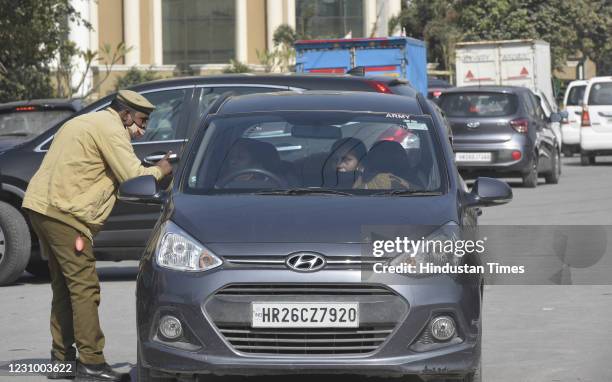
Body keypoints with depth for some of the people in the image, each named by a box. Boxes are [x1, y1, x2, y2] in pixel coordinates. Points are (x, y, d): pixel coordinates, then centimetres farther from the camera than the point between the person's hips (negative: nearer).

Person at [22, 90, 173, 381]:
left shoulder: (85, 123, 26)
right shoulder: (110, 128, -7)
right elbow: (132, 176, -11)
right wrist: (159, 171, 7)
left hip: (40, 205, 10)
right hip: (63, 212, -10)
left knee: (64, 286, 16)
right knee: (84, 287, -9)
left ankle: (61, 357, 20)